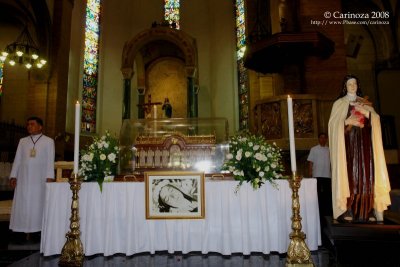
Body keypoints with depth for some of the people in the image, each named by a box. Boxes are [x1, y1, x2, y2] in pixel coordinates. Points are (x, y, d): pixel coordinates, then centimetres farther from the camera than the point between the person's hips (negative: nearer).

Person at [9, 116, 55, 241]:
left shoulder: (48, 141, 2)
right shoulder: (22, 141, 12)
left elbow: (50, 160, -3)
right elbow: (17, 159, 12)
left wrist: (50, 177, -10)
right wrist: (13, 176, 4)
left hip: (40, 179, -3)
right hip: (24, 178, 4)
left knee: (38, 204, -1)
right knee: (24, 204, 3)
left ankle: (40, 230, 5)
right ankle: (27, 233, 9)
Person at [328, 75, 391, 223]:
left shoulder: (365, 103, 19)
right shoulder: (339, 103, 10)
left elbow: (376, 120, 7)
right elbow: (333, 123, 1)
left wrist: (366, 112, -11)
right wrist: (346, 122, -16)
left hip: (364, 143, 3)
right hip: (347, 143, -3)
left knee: (366, 174, -4)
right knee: (349, 174, -10)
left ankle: (367, 211, -2)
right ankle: (347, 210, -10)